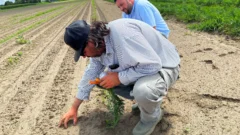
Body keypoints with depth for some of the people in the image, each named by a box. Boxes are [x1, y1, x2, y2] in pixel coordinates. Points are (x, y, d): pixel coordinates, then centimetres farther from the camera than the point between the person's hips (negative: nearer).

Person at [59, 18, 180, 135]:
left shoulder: (121, 33, -34)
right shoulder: (98, 44, -5)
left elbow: (152, 65, -35)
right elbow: (91, 73, 5)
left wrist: (119, 78, -27)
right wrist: (74, 108, 9)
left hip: (161, 67, -8)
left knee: (143, 90, -38)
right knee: (102, 80, 1)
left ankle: (151, 116, -2)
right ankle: (144, 100, 12)